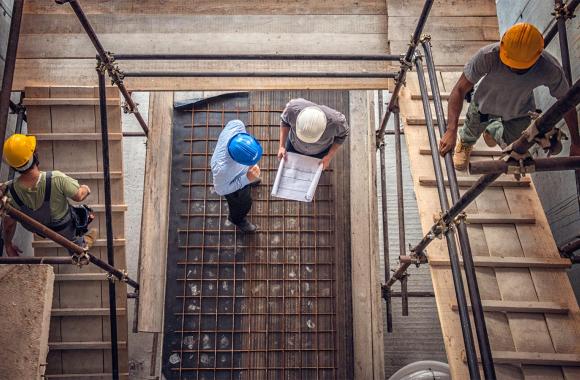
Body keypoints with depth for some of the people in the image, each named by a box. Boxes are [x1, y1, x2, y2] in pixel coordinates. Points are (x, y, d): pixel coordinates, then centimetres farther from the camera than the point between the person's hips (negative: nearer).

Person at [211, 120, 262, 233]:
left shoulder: (237, 126, -40)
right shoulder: (222, 169, -50)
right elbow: (221, 190, -28)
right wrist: (247, 179, -34)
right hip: (234, 184, -4)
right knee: (243, 204, 29)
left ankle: (250, 180, 77)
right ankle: (237, 218, 63)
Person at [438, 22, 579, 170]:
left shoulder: (551, 69, -38)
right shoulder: (488, 55, -43)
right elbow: (460, 89, -37)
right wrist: (451, 130, -49)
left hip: (519, 112, 2)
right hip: (485, 101, -1)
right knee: (472, 130, 24)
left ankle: (493, 130, 53)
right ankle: (465, 143, 63)